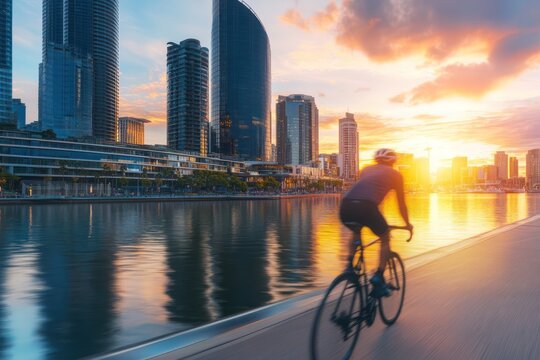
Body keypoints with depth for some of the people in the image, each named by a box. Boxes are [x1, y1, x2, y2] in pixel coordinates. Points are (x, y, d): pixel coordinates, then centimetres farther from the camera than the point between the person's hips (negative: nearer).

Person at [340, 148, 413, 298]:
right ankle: (378, 277, 9)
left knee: (355, 233, 36)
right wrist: (408, 224, 47)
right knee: (385, 239, 22)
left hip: (345, 205, 4)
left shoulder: (366, 170, 34)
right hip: (366, 206, -4)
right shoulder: (395, 174, 23)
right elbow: (401, 204, 30)